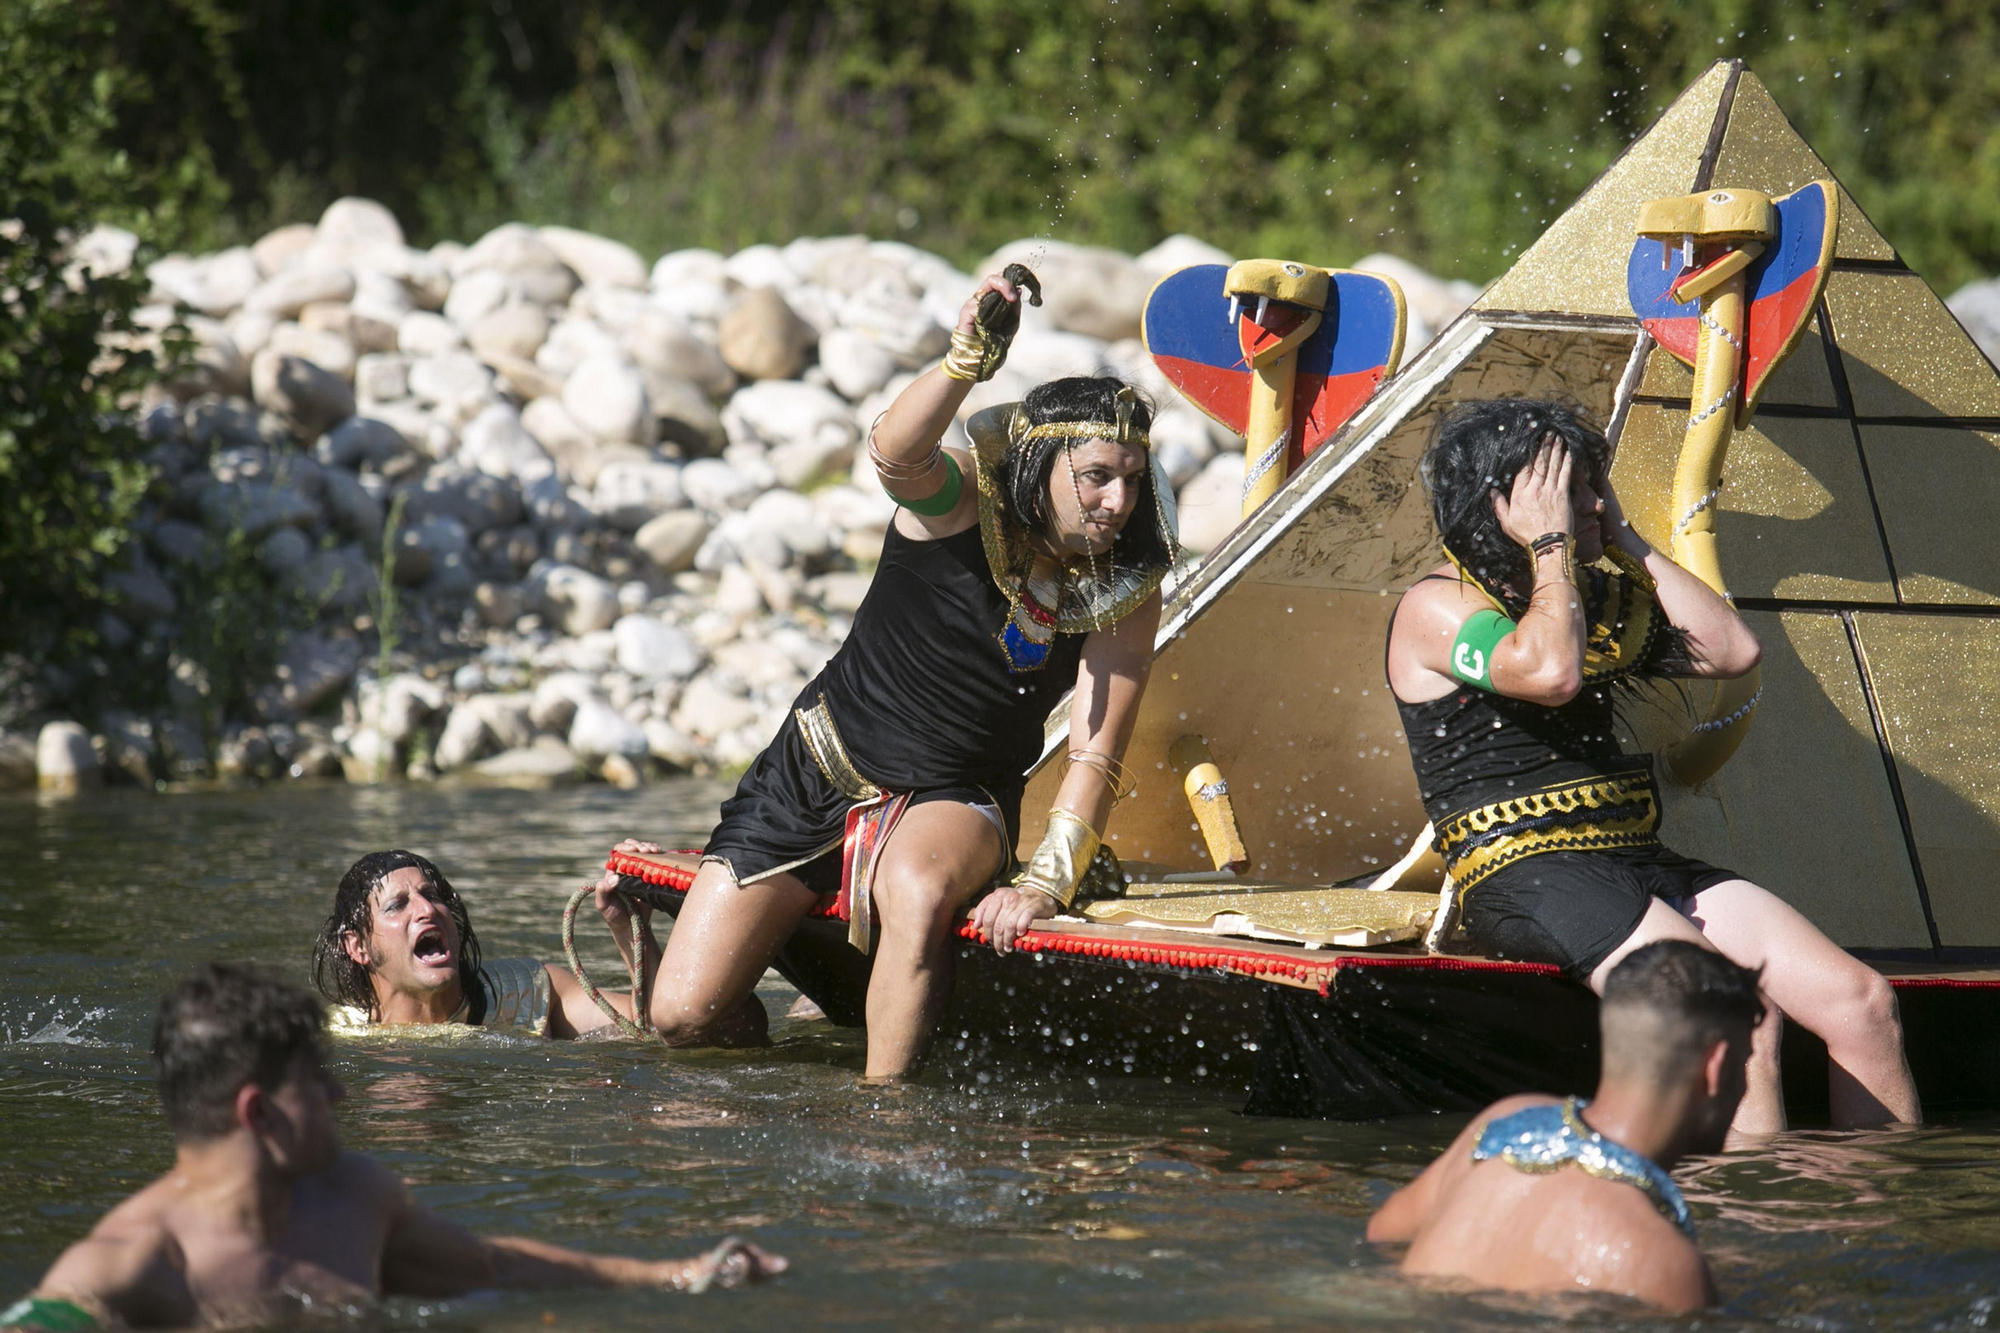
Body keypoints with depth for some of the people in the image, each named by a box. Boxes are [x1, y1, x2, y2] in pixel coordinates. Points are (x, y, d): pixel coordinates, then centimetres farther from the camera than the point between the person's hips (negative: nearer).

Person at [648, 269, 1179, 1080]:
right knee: (684, 1016, -8)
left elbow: (1095, 755, -16)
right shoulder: (961, 498, -16)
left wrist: (1045, 883, -30)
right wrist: (966, 362, -58)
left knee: (918, 892, -39)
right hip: (819, 770, 0)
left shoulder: (1128, 593, -12)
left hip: (954, 799, 0)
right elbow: (894, 455, -40)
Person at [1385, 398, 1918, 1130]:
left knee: (1861, 1001, -7)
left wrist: (1627, 543, 11)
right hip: (1525, 877, -8)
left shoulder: (1597, 595, 19)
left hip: (1638, 863, 8)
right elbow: (1551, 672, -22)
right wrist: (1552, 545, -9)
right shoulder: (1436, 606, -3)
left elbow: (1733, 650, 12)